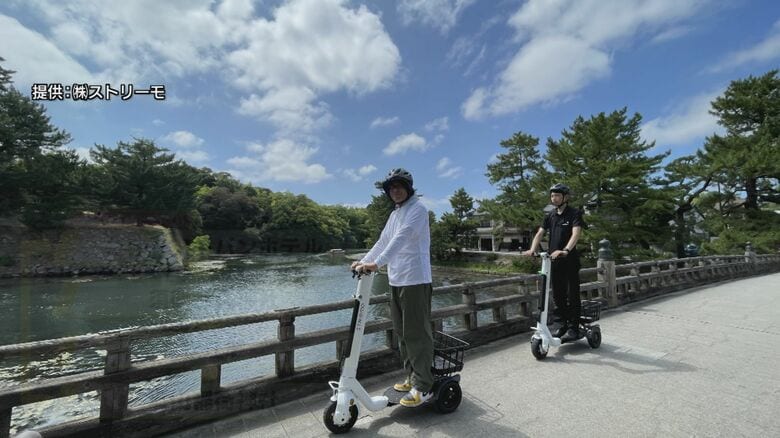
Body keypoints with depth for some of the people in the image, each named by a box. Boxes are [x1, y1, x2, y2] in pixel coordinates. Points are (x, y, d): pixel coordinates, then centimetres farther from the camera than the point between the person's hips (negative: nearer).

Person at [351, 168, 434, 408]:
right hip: (396, 281, 9)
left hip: (415, 281, -8)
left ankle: (423, 386, 12)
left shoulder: (417, 209, -9)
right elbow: (383, 241, 19)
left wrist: (376, 263, -30)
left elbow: (401, 238, -22)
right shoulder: (394, 214, 17)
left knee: (416, 333, -2)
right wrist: (363, 261, 10)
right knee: (402, 332, 15)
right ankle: (412, 377, 31)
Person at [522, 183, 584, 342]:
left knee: (572, 295, 1)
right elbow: (540, 233, 0)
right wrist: (532, 249, -18)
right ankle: (565, 324, 26)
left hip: (570, 261, -5)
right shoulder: (550, 216, 10)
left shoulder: (574, 214, -7)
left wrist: (565, 250, -40)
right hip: (554, 261, 6)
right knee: (557, 296, 12)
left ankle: (574, 328, 13)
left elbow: (576, 233, -23)